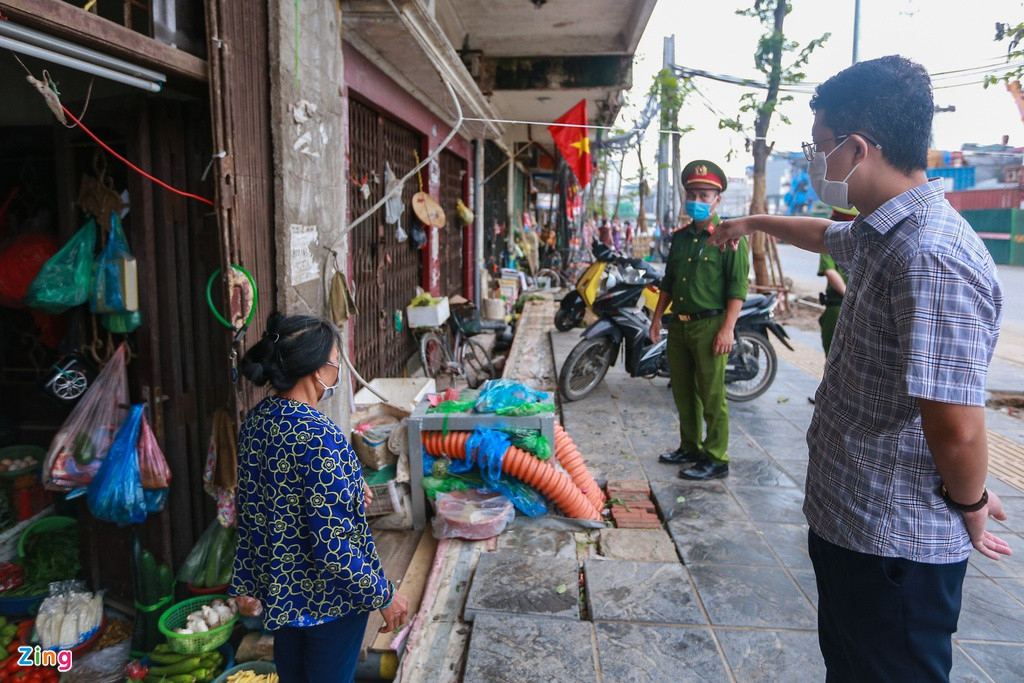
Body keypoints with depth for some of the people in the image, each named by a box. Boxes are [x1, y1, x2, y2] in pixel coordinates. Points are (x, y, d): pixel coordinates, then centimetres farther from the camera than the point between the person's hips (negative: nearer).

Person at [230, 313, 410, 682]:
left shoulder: (255, 420, -5)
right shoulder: (319, 437, -30)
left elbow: (251, 511, 5)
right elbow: (332, 543, -27)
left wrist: (248, 584, 14)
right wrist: (384, 595, -15)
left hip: (279, 585, 7)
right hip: (329, 595, -7)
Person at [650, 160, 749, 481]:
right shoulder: (680, 237, 14)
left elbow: (738, 288, -13)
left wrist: (727, 329, -19)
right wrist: (657, 317, 16)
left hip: (710, 325, -7)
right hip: (679, 324, 7)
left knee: (712, 396, -2)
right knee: (683, 392, 15)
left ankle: (716, 459, 9)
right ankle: (690, 447, 30)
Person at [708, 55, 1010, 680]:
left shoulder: (931, 258, -28)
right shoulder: (881, 235, 5)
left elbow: (957, 428, -31)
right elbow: (827, 235, 30)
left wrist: (971, 508, -12)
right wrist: (755, 221, 44)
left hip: (896, 544, -9)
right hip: (847, 517, 9)